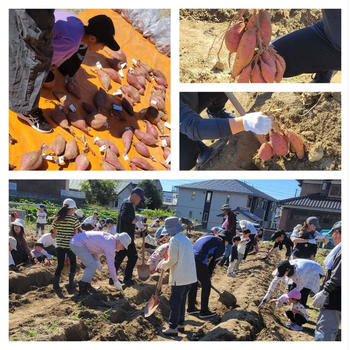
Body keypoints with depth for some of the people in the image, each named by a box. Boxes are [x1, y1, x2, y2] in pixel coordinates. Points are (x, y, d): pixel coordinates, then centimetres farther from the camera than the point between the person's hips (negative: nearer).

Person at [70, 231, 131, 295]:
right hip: (77, 244, -10)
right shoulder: (110, 245, -17)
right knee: (93, 266, -11)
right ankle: (82, 290, -5)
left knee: (91, 265, 15)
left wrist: (97, 261, 14)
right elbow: (110, 265, -15)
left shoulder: (109, 237, 11)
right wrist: (116, 281, -6)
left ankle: (86, 285, 20)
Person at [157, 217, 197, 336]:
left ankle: (173, 328, 11)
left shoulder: (174, 239, -14)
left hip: (180, 278, -8)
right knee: (181, 300, 20)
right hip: (190, 276, 8)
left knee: (175, 302, 3)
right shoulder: (186, 239, 13)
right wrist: (165, 263, 17)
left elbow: (172, 260, -15)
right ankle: (181, 324, 31)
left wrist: (162, 266, 2)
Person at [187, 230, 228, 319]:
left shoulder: (206, 237, 29)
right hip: (199, 262, -7)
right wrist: (209, 275, 18)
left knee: (193, 285, 22)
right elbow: (213, 261, 6)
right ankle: (204, 312, 17)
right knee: (206, 286, 10)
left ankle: (191, 308, 33)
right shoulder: (221, 245, 9)